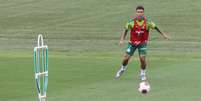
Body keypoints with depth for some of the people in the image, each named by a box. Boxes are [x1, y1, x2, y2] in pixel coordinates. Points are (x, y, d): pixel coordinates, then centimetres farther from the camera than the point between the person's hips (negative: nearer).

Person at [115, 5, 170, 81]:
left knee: (142, 58, -14)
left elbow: (155, 28, -4)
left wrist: (163, 34, 2)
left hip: (143, 43, -1)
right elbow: (126, 30, -11)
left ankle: (143, 74, 11)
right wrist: (122, 39, -23)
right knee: (126, 58, -1)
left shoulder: (147, 21, -17)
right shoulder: (131, 21, -18)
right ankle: (122, 69, 32)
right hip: (132, 43, 1)